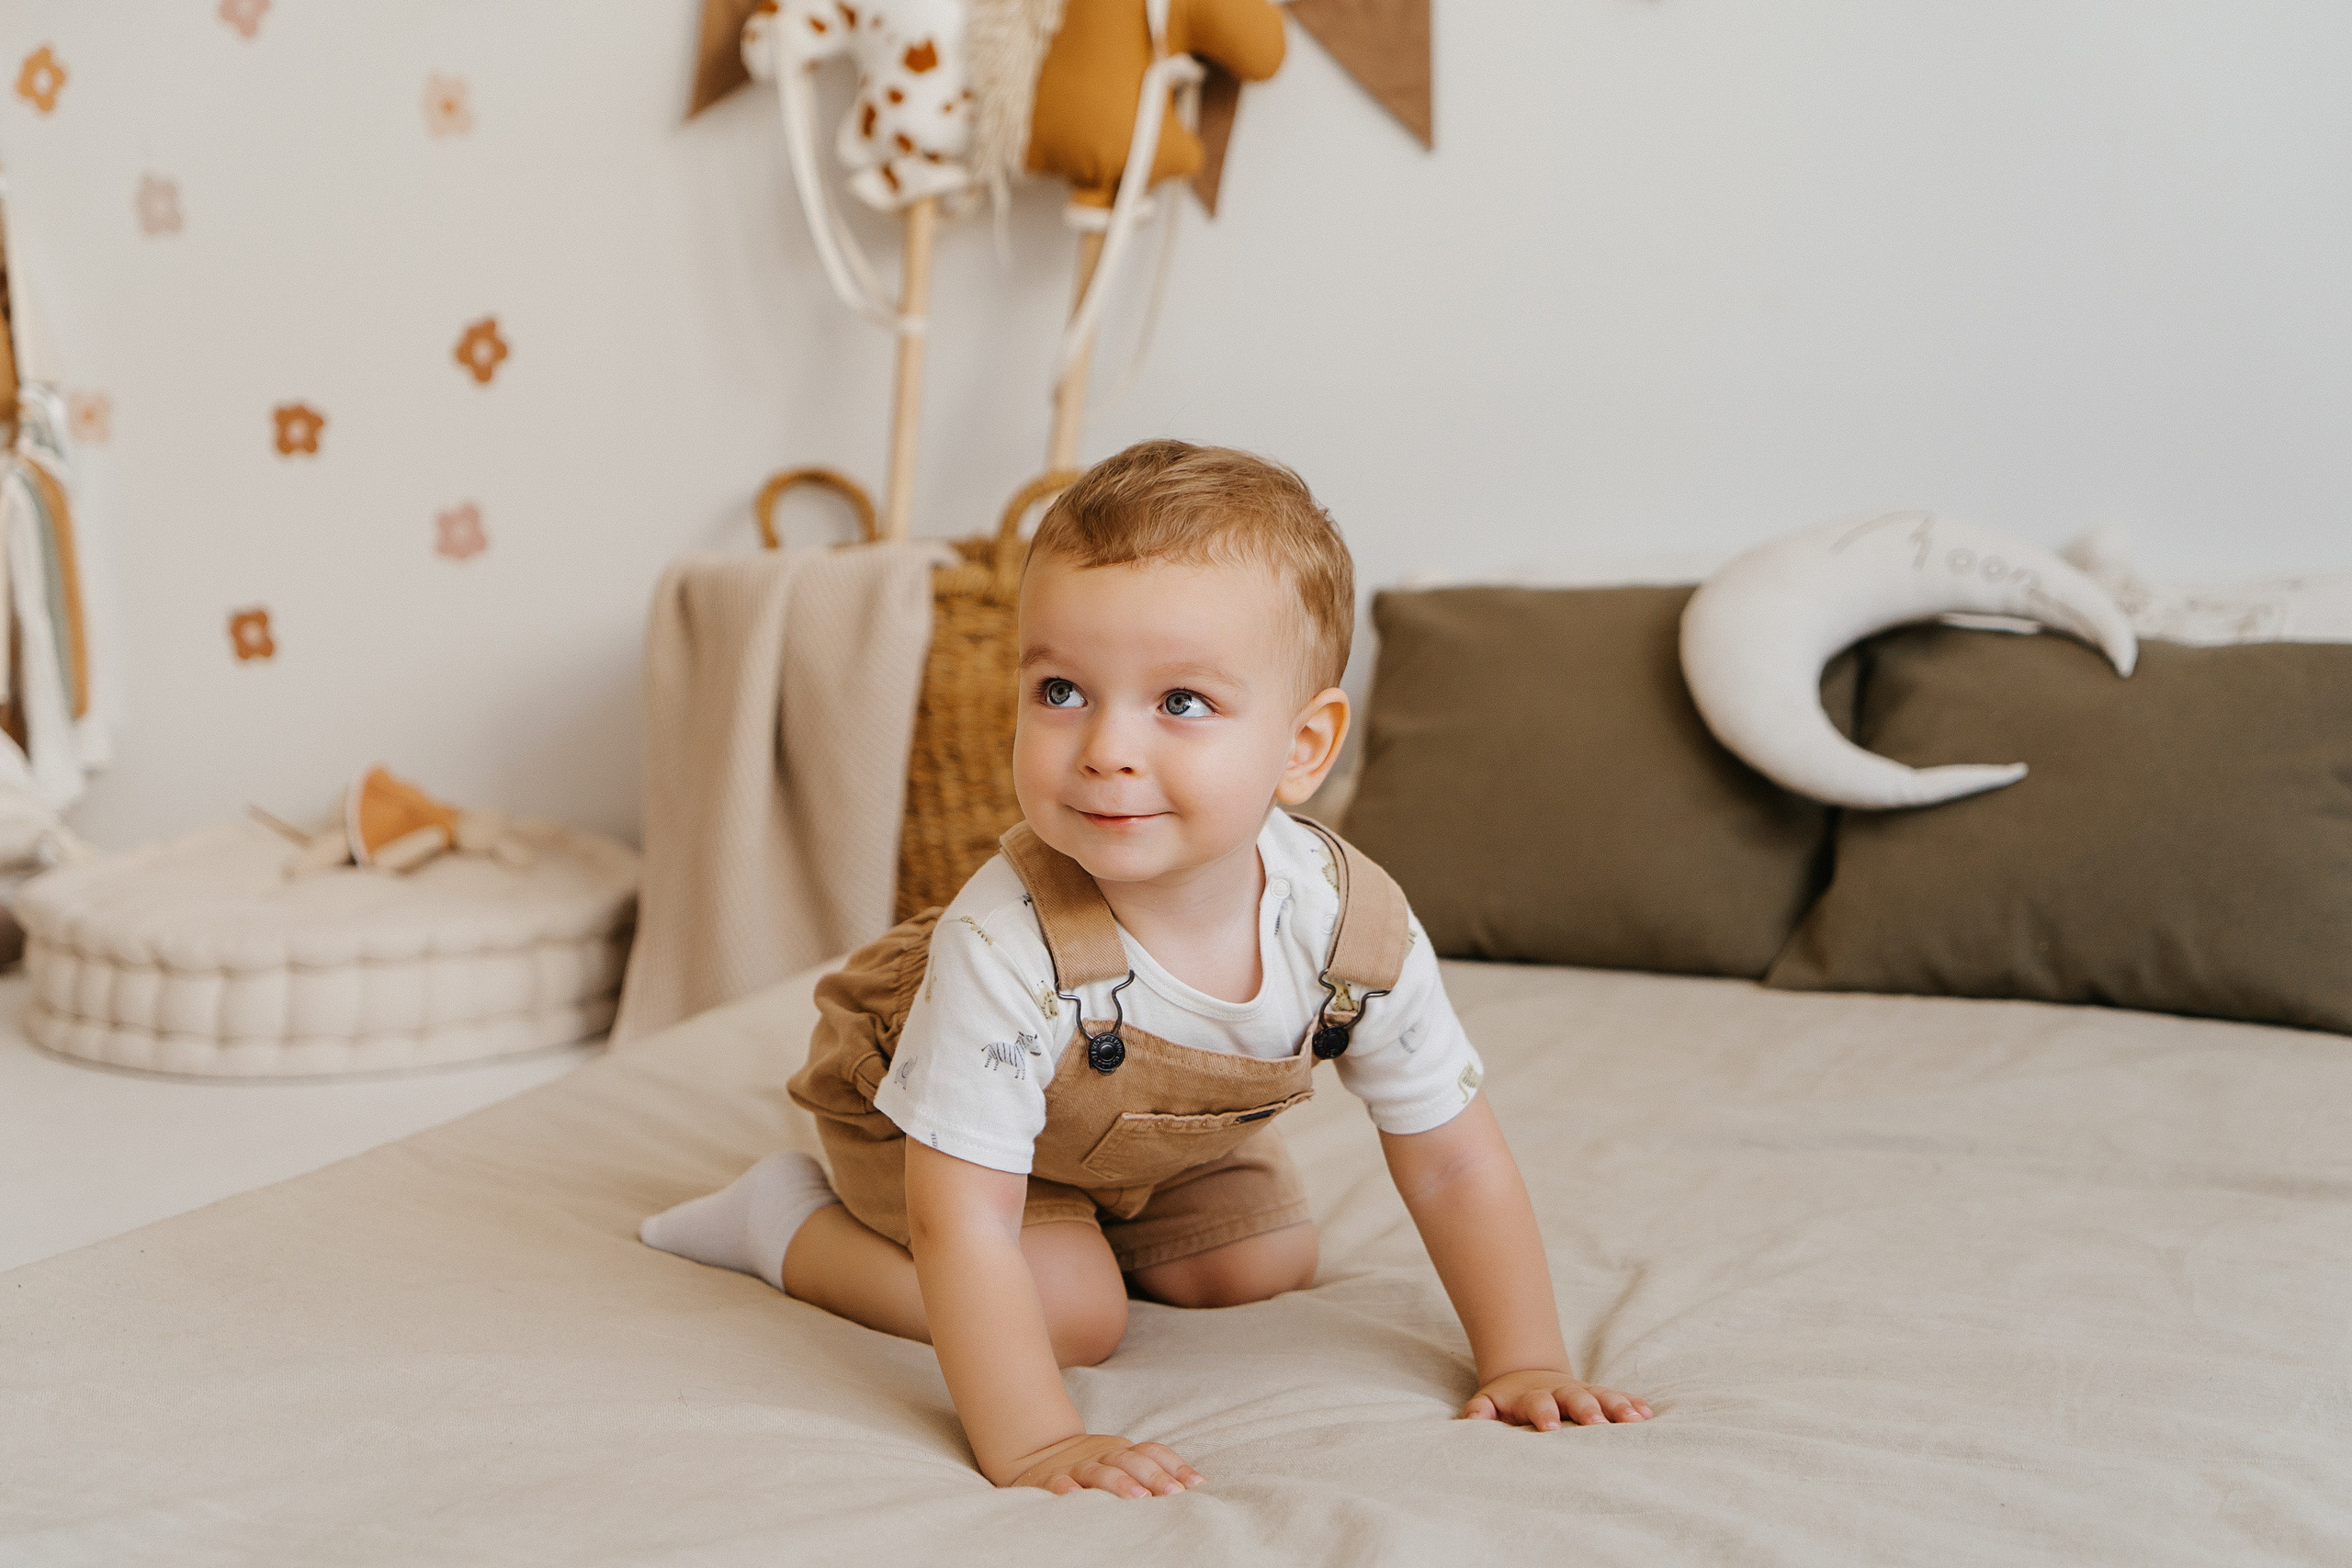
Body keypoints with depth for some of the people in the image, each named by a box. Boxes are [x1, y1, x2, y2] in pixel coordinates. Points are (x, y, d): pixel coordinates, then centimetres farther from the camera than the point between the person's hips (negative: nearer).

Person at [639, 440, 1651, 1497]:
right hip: (916, 1108, -5)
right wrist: (1030, 1443, -49)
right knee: (1074, 1312, -19)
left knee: (1267, 1268, 7)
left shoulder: (1356, 925, -32)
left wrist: (1524, 1365, -22)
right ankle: (791, 1221, -1)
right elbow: (963, 1232, -42)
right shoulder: (1007, 947, -45)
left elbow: (1453, 1164, -19)